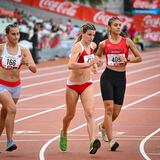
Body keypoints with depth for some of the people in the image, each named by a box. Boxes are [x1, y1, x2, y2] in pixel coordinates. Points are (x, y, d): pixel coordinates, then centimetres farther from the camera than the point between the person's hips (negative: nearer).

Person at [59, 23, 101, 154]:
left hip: (87, 85, 4)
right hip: (73, 85, -4)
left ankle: (93, 141, -30)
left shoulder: (93, 45, 2)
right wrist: (88, 64, -42)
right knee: (70, 115, 13)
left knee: (90, 113, -16)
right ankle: (64, 134, 44)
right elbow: (71, 65, -35)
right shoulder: (77, 47, -19)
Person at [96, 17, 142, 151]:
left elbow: (139, 58, 6)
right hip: (108, 76, -2)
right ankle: (111, 140, -15)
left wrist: (127, 60, -11)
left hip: (121, 78, 2)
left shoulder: (127, 41, 4)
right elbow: (97, 57, 21)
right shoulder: (103, 44, 4)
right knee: (109, 107, -16)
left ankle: (103, 126, 37)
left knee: (116, 112, 5)